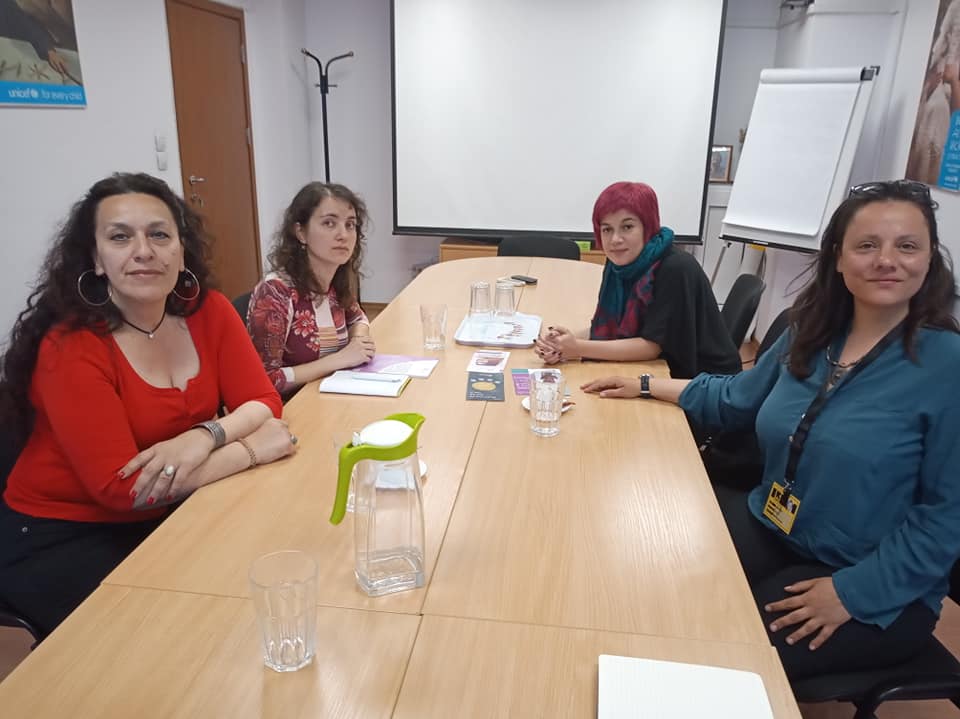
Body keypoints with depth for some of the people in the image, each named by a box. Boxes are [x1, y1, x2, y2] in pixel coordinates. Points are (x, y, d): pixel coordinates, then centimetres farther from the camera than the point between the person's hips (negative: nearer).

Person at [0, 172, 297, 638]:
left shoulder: (208, 311, -7)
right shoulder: (70, 348, -23)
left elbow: (263, 402, -8)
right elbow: (121, 487, -27)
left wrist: (205, 436, -29)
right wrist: (251, 448, -24)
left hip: (166, 517, 5)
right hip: (59, 539, -4)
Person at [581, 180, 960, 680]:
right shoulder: (810, 331, 0)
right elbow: (736, 398, 16)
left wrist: (852, 592, -18)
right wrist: (645, 386, 13)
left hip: (875, 589, -5)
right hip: (768, 528, 5)